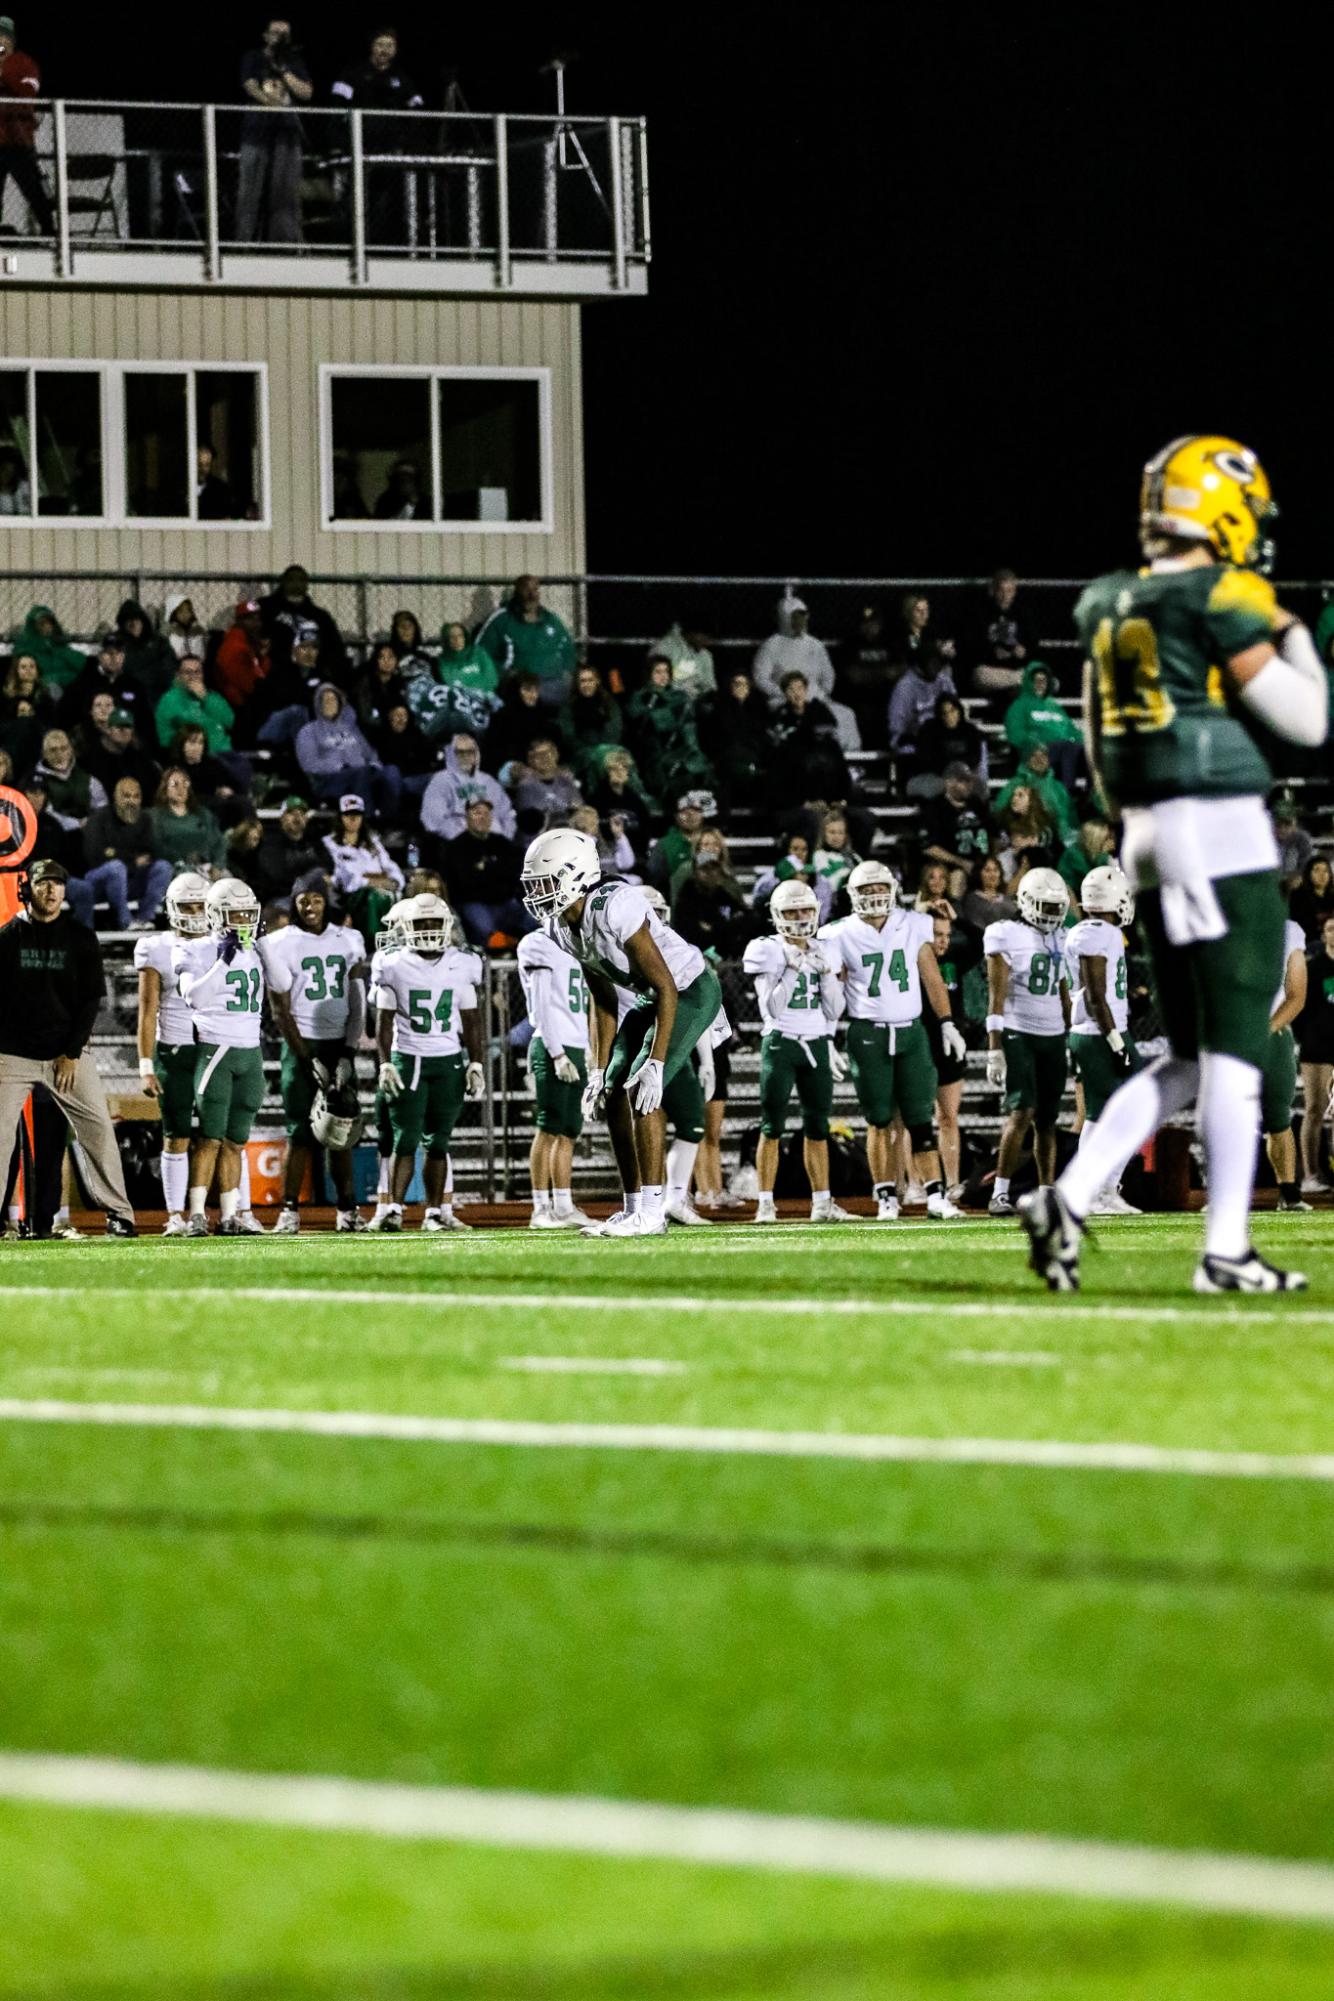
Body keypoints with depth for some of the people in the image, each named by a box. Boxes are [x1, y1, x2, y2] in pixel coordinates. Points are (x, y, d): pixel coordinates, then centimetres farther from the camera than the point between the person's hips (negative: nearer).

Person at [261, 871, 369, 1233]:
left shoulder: (348, 942, 7)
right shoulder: (280, 945, -3)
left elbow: (357, 1006, 5)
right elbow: (281, 1011, -4)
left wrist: (348, 1055, -6)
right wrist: (308, 1060, -10)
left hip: (340, 1045, 3)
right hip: (302, 1044, -3)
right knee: (302, 1132, -8)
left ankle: (347, 1210, 8)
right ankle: (289, 1211, -6)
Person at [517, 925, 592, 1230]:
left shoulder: (571, 950, 20)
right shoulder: (542, 947, -7)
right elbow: (542, 1007, -13)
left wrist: (585, 1052, 17)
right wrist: (558, 1055, -18)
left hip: (574, 1049, 9)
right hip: (553, 1048, -9)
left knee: (568, 1133, 8)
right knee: (549, 1130, -8)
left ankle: (563, 1207, 9)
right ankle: (541, 1209, -7)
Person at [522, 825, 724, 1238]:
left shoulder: (614, 909, -32)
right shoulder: (560, 927, -4)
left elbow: (667, 988, -28)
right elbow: (603, 1001, 7)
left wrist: (655, 1064, -29)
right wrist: (599, 1069, 4)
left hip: (691, 991, -9)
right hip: (649, 998, 9)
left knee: (642, 1093, -18)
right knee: (613, 1097, 4)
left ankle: (652, 1213, -15)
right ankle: (633, 1209, 13)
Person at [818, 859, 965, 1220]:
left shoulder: (913, 926, 5)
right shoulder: (842, 936, -1)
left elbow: (931, 977, 11)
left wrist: (946, 1023, 7)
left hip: (911, 1031, 2)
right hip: (868, 1036, -2)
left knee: (920, 1118, -1)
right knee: (880, 1120, 1)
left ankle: (935, 1194, -4)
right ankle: (886, 1198, 6)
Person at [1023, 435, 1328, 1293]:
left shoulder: (1110, 606, 11)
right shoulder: (1221, 600, -12)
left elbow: (1099, 747, 17)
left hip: (1149, 834, 8)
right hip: (1223, 831, -8)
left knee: (1190, 1058, 13)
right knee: (1236, 1052, -2)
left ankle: (1073, 1196, 0)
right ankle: (1227, 1250, -1)